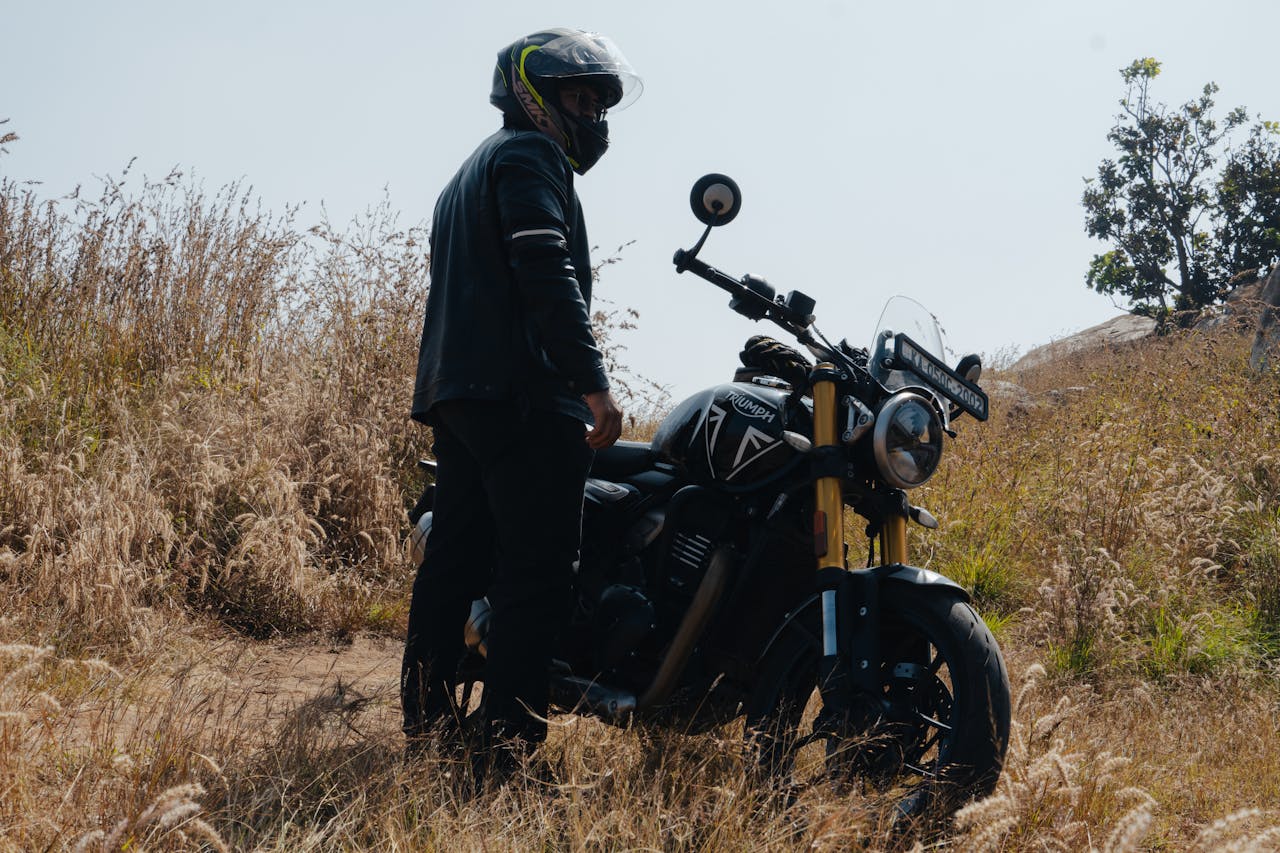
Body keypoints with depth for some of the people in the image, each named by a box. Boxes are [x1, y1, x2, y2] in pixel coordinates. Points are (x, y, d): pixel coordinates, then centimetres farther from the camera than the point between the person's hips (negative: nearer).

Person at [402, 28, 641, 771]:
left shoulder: (474, 171, 29)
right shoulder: (531, 156, -2)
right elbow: (547, 273, -17)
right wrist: (595, 382, -21)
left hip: (453, 391, 10)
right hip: (523, 390, -10)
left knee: (455, 561, 10)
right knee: (539, 570, -12)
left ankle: (428, 725, 13)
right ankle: (509, 742, -16)